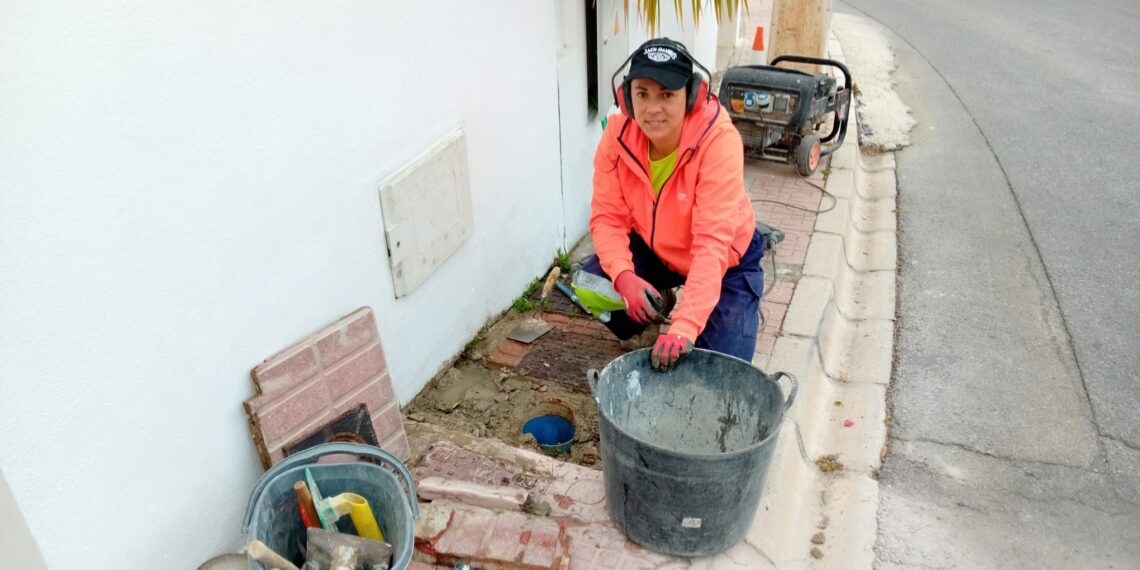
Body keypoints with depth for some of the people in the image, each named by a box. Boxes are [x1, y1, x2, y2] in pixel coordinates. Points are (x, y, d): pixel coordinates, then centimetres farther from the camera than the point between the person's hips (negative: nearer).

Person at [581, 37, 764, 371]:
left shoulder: (719, 140, -33)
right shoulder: (619, 132, -21)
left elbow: (712, 242, -39)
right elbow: (607, 215, -18)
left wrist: (685, 326, -48)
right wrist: (624, 276, -37)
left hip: (725, 262, -3)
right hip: (654, 248, 3)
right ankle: (654, 311, 12)